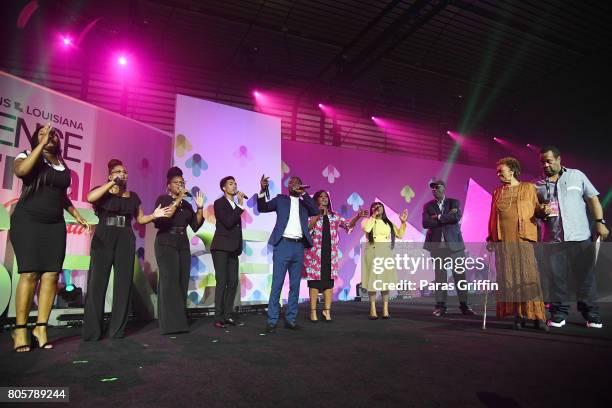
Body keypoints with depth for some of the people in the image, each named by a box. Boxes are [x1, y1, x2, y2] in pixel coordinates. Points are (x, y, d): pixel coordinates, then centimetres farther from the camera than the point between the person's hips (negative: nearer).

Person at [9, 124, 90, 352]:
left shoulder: (63, 167, 16)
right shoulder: (27, 156, 3)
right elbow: (20, 171, -21)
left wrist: (77, 216, 19)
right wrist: (41, 145, -16)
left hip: (55, 225, 4)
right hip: (27, 221, -4)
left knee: (52, 275, -4)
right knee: (29, 274, -11)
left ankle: (41, 328, 1)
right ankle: (20, 330, -1)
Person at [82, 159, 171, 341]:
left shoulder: (133, 196, 17)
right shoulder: (102, 191, 7)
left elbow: (140, 219, 20)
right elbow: (90, 198, -16)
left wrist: (154, 215, 3)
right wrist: (112, 183, -11)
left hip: (126, 241, 3)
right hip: (103, 239, -3)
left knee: (123, 283, 1)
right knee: (97, 283, -6)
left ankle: (117, 330, 8)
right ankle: (92, 331, 0)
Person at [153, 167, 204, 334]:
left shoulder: (186, 205, 16)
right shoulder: (163, 199, 2)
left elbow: (196, 226, 9)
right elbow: (162, 217, -17)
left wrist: (200, 207, -3)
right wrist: (178, 200, -17)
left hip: (183, 245, 6)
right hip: (166, 244, -5)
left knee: (182, 282, 0)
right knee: (170, 281, -12)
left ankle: (179, 320, 5)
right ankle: (171, 323, -11)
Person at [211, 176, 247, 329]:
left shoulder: (235, 204, 17)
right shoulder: (219, 203, -4)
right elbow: (228, 223, -18)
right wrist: (240, 205, -15)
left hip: (233, 249, 7)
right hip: (221, 248, -7)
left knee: (233, 283, 5)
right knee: (222, 282, -8)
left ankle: (227, 316, 11)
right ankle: (218, 318, -2)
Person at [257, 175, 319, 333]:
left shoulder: (304, 203, 15)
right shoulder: (281, 199, 11)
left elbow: (316, 211, -3)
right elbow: (263, 207, 1)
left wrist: (303, 193, -5)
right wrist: (263, 190, -16)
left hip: (299, 247, 3)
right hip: (283, 245, -3)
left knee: (295, 285, 8)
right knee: (277, 284, -4)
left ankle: (291, 319, 17)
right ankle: (272, 321, 1)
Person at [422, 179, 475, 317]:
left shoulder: (454, 202, 7)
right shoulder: (428, 206, 9)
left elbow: (457, 217, -12)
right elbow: (425, 223, -7)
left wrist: (438, 217, -8)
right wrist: (447, 218, -9)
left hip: (454, 243, 0)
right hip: (437, 245, 1)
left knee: (460, 274, 1)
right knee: (440, 276, 2)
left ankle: (464, 305, 10)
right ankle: (440, 306, 6)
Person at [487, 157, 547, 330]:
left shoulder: (529, 188, 9)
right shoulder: (497, 192, 17)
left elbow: (537, 210, 9)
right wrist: (490, 238, 12)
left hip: (523, 238, -3)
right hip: (502, 240, 3)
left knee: (528, 276, -7)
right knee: (508, 277, 1)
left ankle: (537, 316, 0)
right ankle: (518, 315, 8)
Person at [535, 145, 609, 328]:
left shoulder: (576, 175, 8)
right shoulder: (538, 185, 10)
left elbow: (592, 199, 8)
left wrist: (600, 222, -1)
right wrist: (541, 211, -8)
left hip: (581, 237, -1)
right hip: (552, 240, 1)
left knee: (586, 276, 3)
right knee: (556, 277, 2)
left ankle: (590, 313, 14)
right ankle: (559, 313, 12)